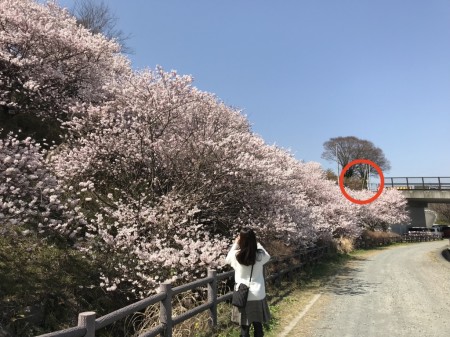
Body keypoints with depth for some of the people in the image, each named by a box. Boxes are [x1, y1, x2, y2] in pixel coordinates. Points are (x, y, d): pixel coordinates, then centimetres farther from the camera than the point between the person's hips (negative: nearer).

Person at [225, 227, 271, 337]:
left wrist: (235, 244, 10)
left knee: (244, 326, 11)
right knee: (258, 325, 17)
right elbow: (268, 256, 13)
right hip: (258, 296, 1)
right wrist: (256, 242, 10)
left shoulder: (236, 255, -15)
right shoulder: (260, 255, -12)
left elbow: (228, 259, 9)